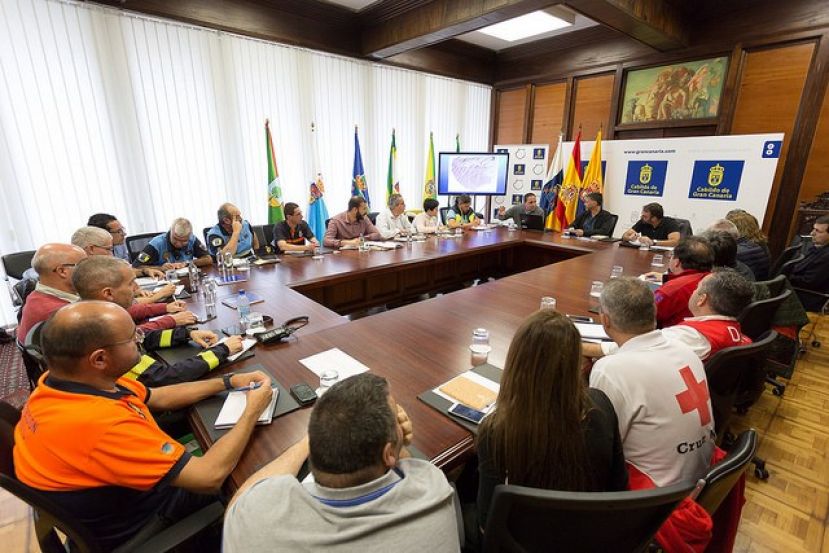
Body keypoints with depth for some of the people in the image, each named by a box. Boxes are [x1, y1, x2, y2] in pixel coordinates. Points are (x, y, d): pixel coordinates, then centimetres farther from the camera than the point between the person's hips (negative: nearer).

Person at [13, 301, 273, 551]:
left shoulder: (63, 379, -14)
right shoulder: (101, 425, -41)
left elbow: (158, 398, 0)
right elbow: (209, 477, -35)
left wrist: (228, 382, -3)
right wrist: (252, 411, -23)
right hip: (132, 527, -6)